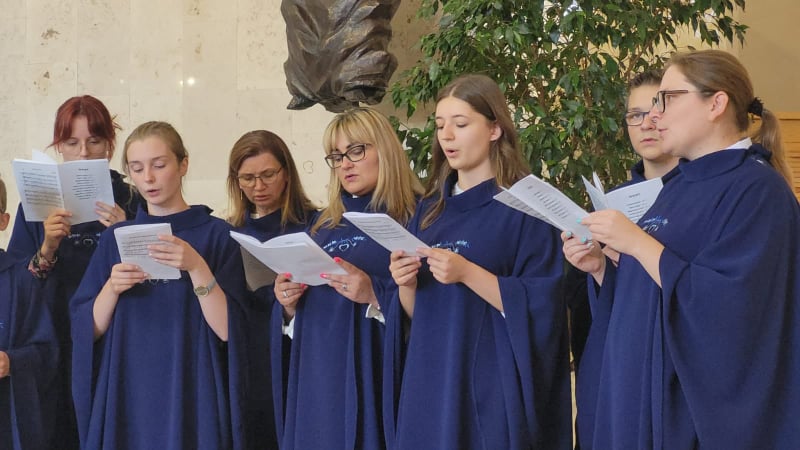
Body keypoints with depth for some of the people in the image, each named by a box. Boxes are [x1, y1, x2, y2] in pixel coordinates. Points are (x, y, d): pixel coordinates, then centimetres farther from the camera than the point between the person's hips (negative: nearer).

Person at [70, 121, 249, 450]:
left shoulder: (216, 234, -3)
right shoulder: (115, 238, 7)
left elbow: (227, 329, -12)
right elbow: (87, 329, 2)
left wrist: (197, 268, -24)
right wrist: (111, 289, -15)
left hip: (192, 397, -3)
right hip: (126, 397, 3)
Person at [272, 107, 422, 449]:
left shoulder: (416, 219, -4)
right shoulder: (323, 225, 17)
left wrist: (375, 294, -25)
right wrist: (288, 304, 0)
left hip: (374, 378, -6)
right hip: (317, 379, 6)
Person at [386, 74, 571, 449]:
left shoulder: (526, 207, -6)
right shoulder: (430, 210, 12)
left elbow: (541, 305, -14)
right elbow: (415, 314, 13)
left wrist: (467, 273, -23)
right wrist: (407, 286, -8)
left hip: (492, 388, -5)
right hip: (430, 384, 6)